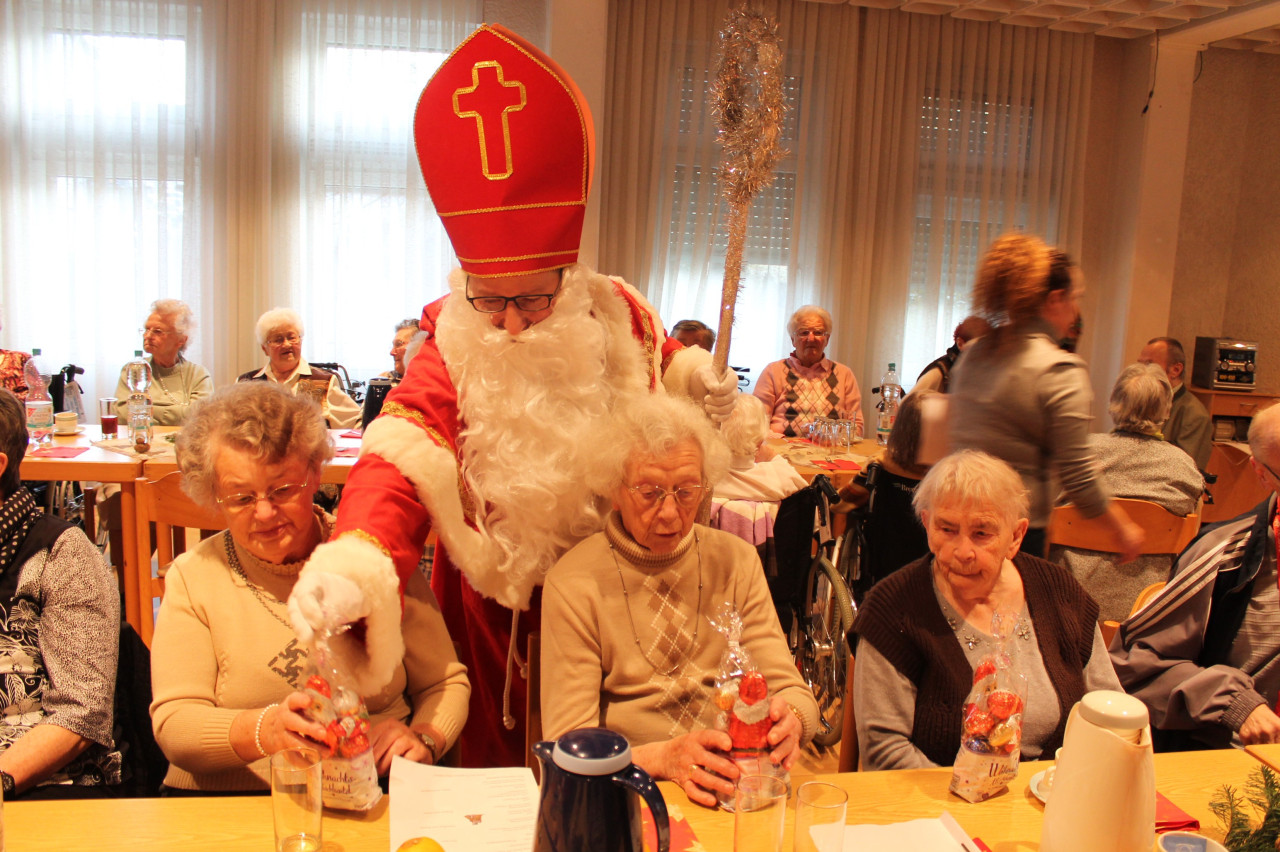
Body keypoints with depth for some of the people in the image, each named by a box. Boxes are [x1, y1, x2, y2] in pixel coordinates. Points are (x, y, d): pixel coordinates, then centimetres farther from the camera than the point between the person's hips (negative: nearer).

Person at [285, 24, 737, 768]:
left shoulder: (618, 319, -11)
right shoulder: (451, 354, -19)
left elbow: (664, 372, 12)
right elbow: (397, 466, -31)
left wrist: (698, 381, -11)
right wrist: (349, 568, -49)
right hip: (498, 606, -2)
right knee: (499, 760, 13)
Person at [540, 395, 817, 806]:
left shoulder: (737, 561, 7)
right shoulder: (573, 582, -5)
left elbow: (789, 687, 5)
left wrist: (789, 721, -19)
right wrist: (663, 757, -26)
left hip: (737, 784, 3)